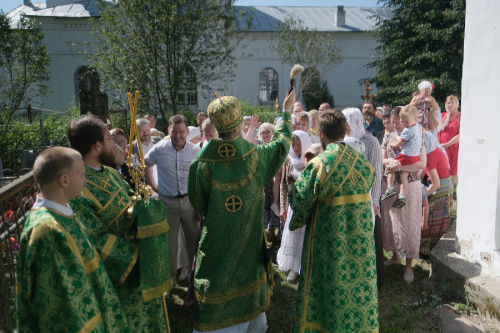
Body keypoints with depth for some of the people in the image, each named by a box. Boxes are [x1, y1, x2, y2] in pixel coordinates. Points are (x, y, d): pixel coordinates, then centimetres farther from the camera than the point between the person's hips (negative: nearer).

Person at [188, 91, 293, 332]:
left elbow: (199, 206, -5)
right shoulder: (257, 156, -14)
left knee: (215, 303, 11)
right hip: (249, 240, 2)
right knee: (249, 285, 25)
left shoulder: (201, 165, -18)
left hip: (215, 243, -2)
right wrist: (287, 111, 22)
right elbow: (282, 142, 7)